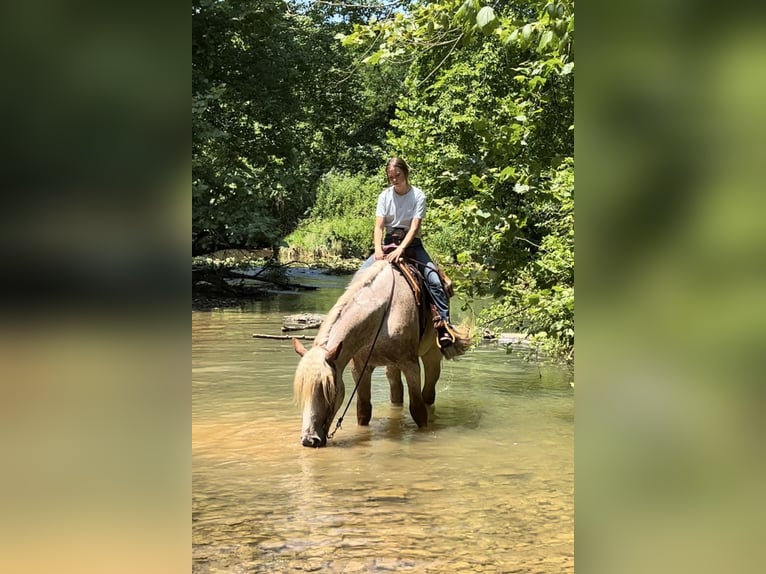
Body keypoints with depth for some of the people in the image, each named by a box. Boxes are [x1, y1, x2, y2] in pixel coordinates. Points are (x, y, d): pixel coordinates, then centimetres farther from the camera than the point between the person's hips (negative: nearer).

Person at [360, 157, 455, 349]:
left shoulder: (418, 196, -6)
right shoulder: (385, 196, 2)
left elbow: (414, 227, -15)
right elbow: (379, 225, -6)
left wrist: (401, 249, -30)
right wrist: (378, 249, -25)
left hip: (411, 243, -3)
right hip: (389, 242, 3)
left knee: (434, 279, -24)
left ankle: (444, 325, -23)